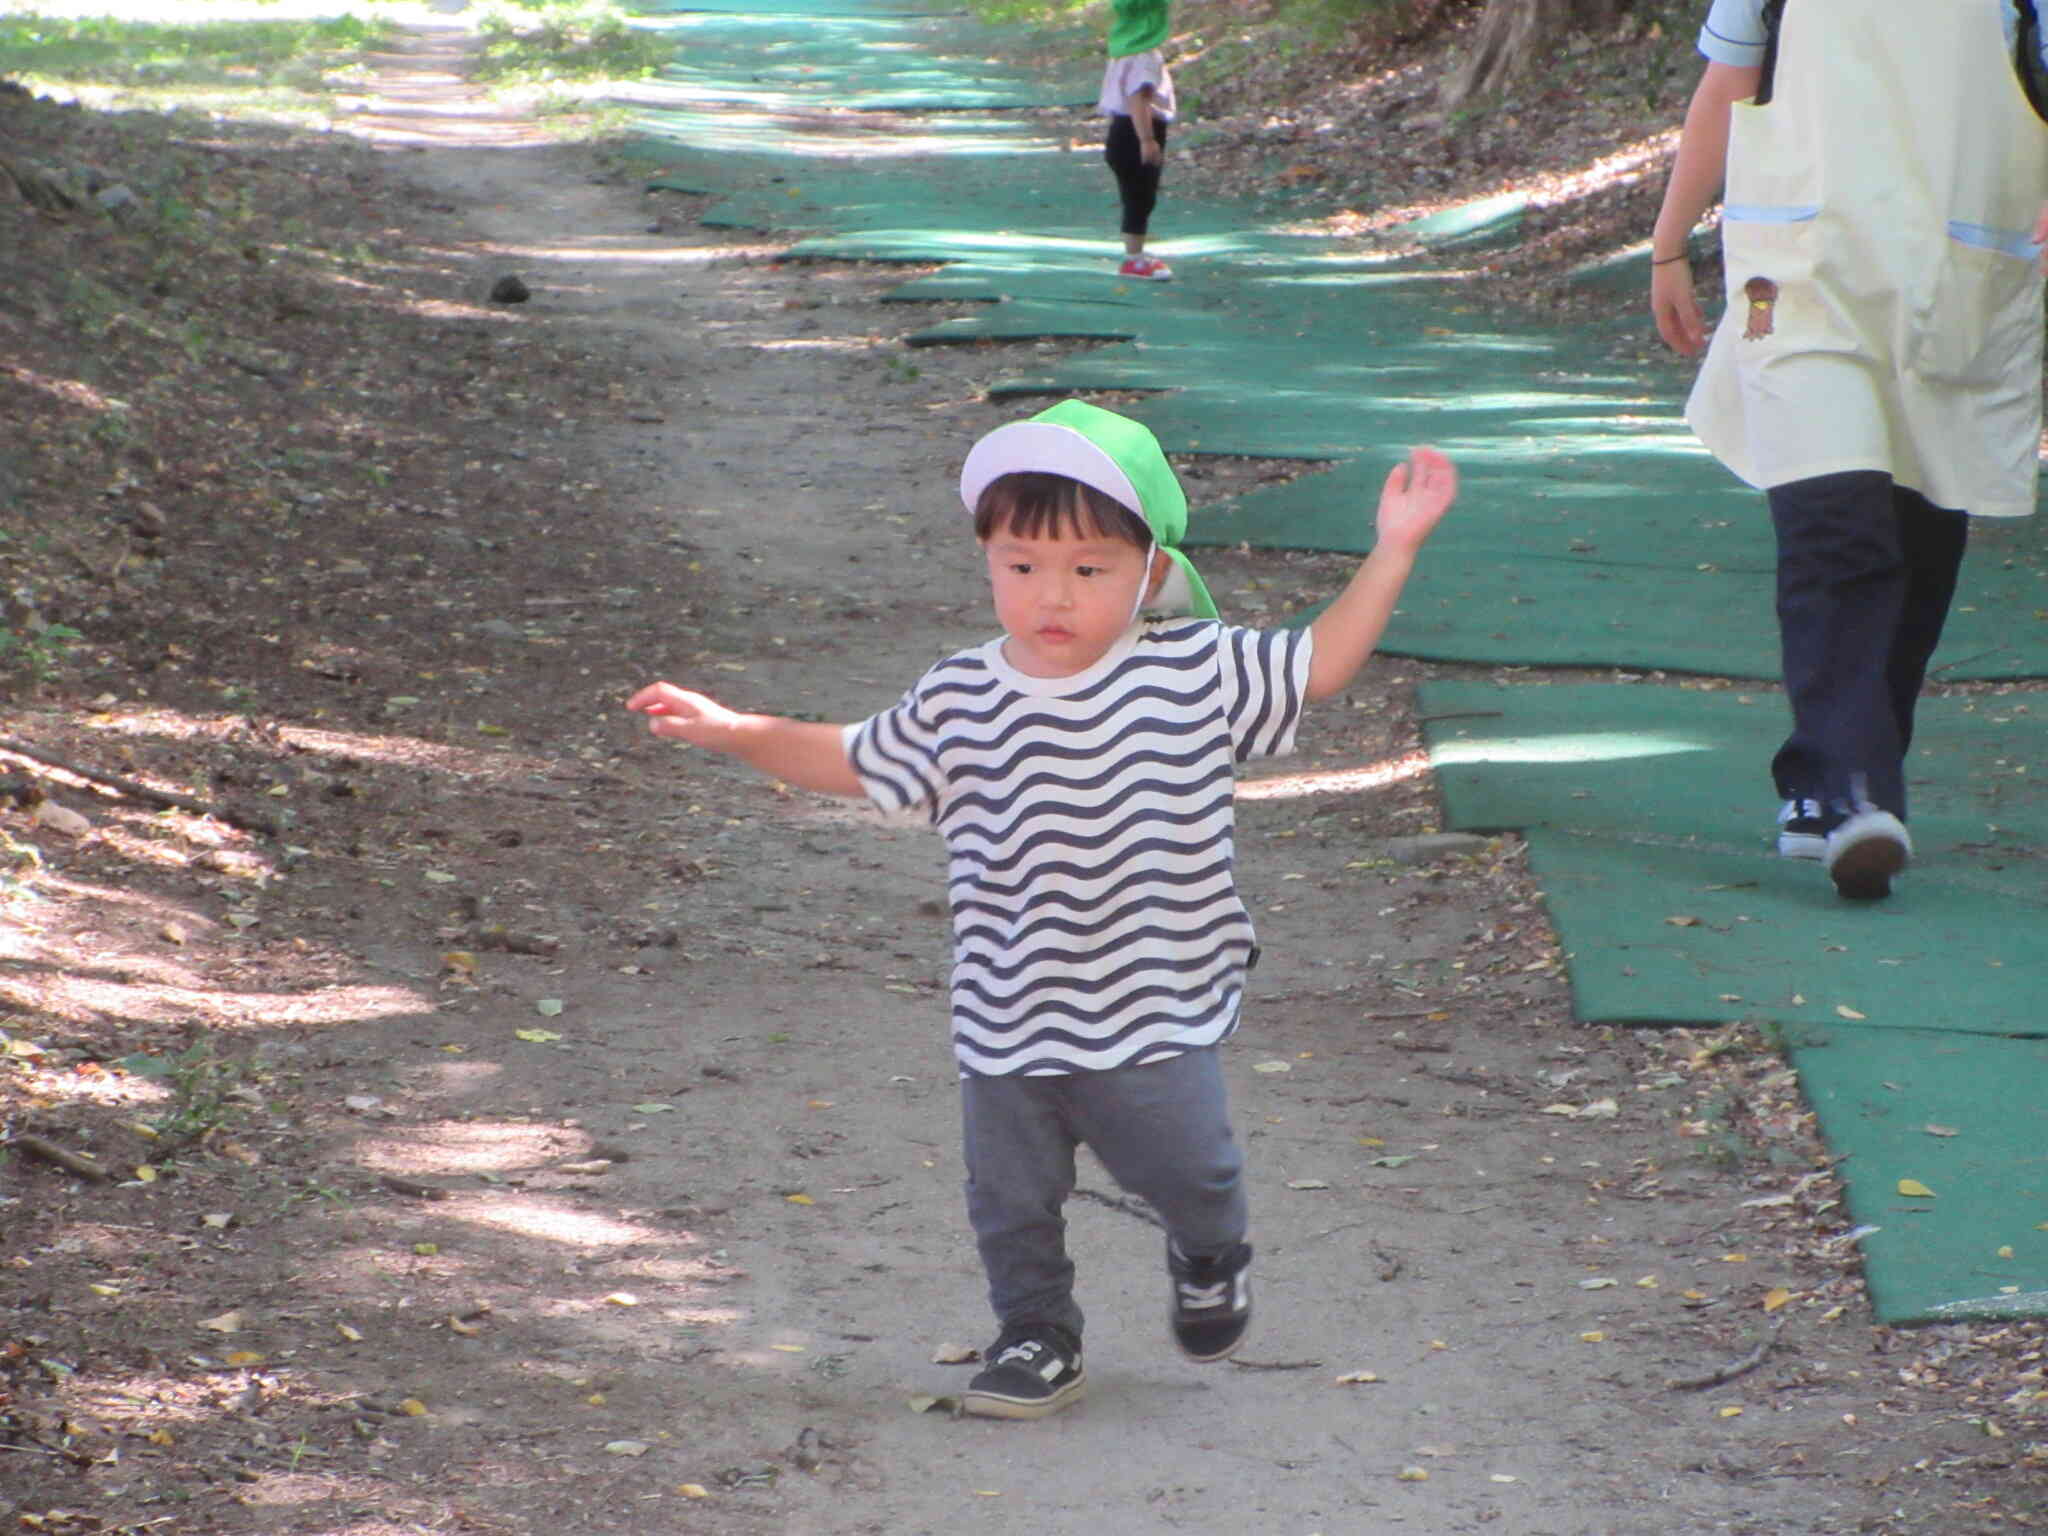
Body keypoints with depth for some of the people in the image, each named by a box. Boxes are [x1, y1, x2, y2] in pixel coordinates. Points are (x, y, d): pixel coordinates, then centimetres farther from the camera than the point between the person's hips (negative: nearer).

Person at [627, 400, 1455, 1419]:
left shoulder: (1197, 671, -7)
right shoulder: (958, 703, -4)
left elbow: (1321, 665, 1)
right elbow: (852, 762, 10)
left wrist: (1392, 551, -5)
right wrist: (736, 731, 1)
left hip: (1156, 1011, -2)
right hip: (1007, 1020, 2)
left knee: (1184, 1165, 3)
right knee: (1010, 1195, 8)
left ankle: (1209, 1255, 38)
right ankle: (1035, 1334, 32)